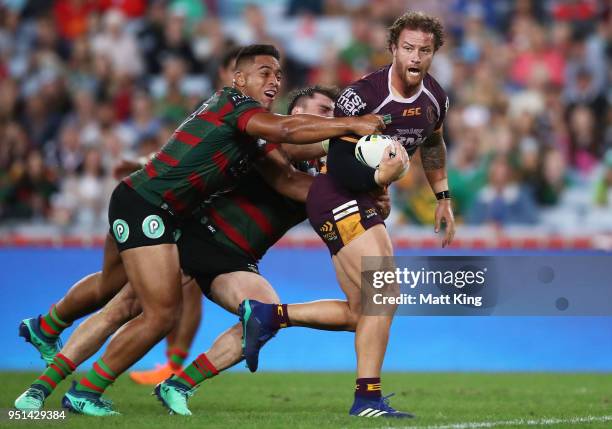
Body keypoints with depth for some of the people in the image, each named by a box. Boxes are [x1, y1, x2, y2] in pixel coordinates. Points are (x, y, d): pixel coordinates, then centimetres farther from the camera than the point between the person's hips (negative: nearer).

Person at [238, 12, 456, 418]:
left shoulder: (435, 98, 0)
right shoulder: (362, 95, -23)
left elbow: (433, 144, 23)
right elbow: (342, 170, -24)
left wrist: (443, 197, 24)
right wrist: (382, 176, -42)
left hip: (366, 203, 9)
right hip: (337, 199, -9)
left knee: (362, 310, 10)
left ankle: (268, 315, 18)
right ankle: (368, 397, -13)